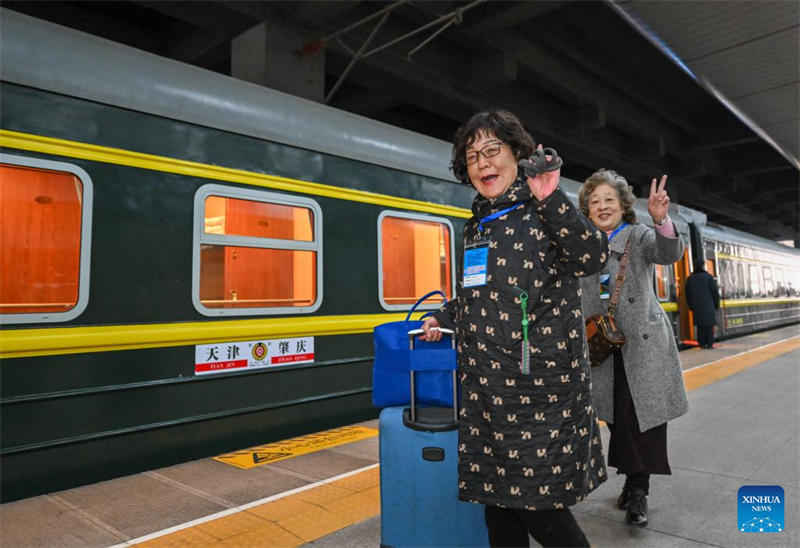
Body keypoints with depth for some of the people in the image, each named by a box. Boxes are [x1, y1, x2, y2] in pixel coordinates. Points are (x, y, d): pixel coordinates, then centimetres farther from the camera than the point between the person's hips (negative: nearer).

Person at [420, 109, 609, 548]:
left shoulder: (541, 211, -3)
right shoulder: (475, 227, 16)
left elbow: (592, 259, -20)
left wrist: (550, 199, -24)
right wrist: (444, 318, 28)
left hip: (540, 384, -6)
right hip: (486, 384, 7)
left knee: (536, 502, 0)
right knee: (496, 498, 14)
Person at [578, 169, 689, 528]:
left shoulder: (639, 236, 1)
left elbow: (669, 253, -19)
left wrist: (661, 219, -37)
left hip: (643, 344, -3)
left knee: (640, 417, -3)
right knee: (617, 420, 9)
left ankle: (638, 490, 13)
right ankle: (633, 483, 26)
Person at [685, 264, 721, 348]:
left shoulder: (690, 278, 7)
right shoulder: (709, 277, -3)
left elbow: (688, 294, 10)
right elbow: (715, 292, -2)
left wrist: (691, 306, 16)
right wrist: (716, 304, 7)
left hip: (696, 306, 3)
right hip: (708, 306, -3)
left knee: (700, 326, 5)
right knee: (709, 325, 1)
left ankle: (702, 343, 5)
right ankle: (709, 344, 0)